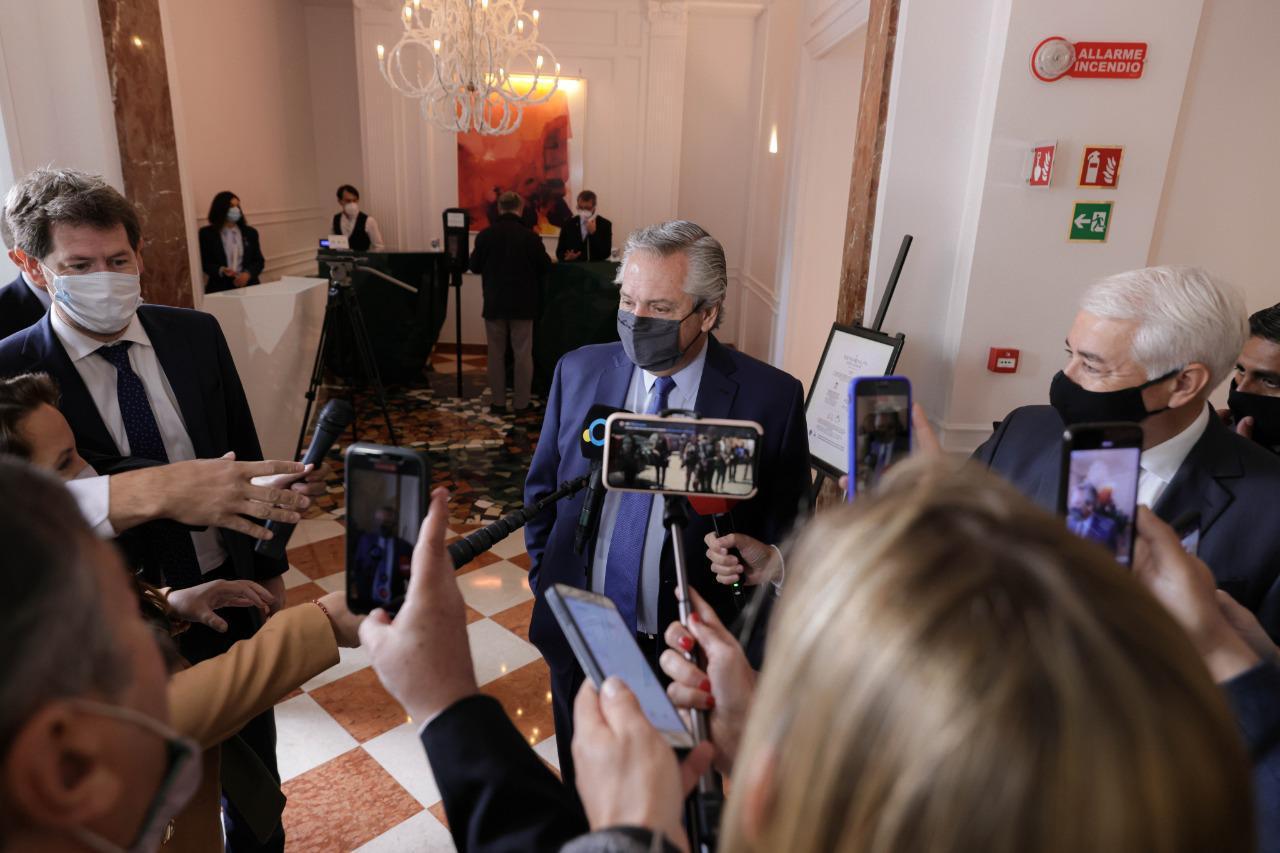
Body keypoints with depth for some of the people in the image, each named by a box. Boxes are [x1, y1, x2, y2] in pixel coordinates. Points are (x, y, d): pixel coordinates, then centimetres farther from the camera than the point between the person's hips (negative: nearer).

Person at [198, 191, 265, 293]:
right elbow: (203, 263, 6)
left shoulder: (250, 233, 14)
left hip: (248, 286, 2)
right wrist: (220, 270, -14)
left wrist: (248, 274, -8)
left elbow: (259, 261, 11)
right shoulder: (206, 233, 7)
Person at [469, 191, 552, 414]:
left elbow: (474, 267, 3)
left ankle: (498, 402, 12)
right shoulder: (530, 236, -11)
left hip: (494, 303, 1)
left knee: (496, 354, 10)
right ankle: (521, 403, 7)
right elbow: (546, 267, -2)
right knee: (523, 354, 6)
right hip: (523, 304, -1)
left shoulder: (485, 235, -6)